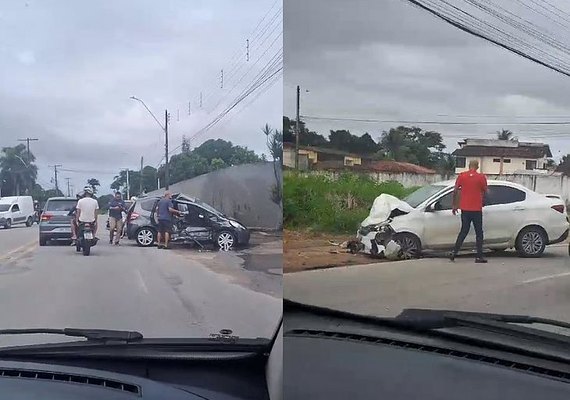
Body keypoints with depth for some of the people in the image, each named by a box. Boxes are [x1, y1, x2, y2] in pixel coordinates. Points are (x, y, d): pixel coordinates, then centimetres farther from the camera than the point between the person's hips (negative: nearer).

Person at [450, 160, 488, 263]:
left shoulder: (461, 176, 0)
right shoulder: (481, 177, -5)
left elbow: (455, 191, -1)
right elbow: (485, 192, 5)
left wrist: (454, 205, 8)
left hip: (465, 208, 3)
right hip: (476, 209, -3)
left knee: (464, 231, 14)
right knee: (479, 232, 6)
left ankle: (454, 252, 8)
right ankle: (479, 257, 3)